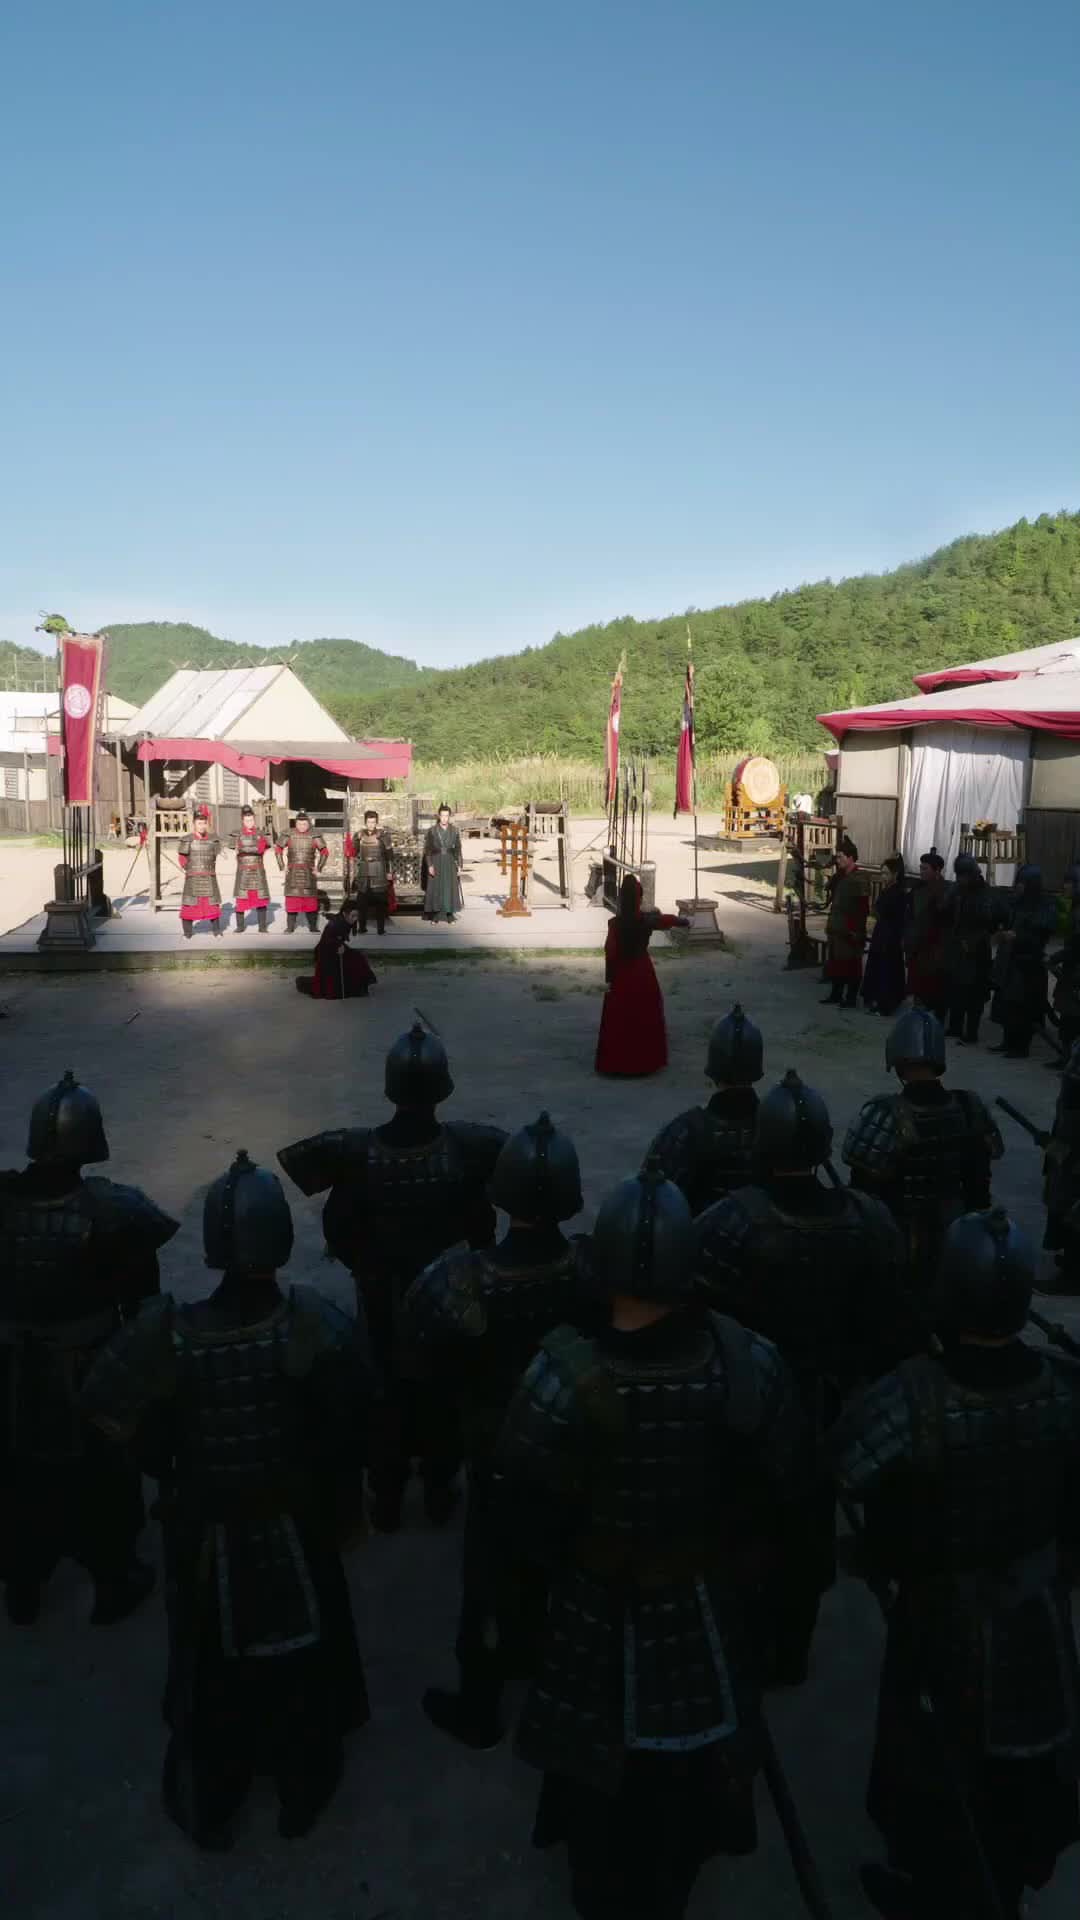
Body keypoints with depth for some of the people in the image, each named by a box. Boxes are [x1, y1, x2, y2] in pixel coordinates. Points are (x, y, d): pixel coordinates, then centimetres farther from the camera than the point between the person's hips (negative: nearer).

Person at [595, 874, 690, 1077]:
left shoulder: (615, 923, -17)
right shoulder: (647, 920, -8)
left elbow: (610, 953, -15)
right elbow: (668, 919, 13)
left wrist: (608, 979, -4)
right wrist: (684, 921, 33)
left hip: (622, 976, -2)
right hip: (643, 973, 2)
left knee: (619, 1021, 7)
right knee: (646, 1018, 15)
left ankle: (616, 1062, 13)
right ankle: (646, 1061, 24)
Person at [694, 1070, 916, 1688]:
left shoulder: (729, 1223, -28)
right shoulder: (868, 1221, -17)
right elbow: (896, 1330, -7)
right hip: (829, 1410, 3)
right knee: (809, 1532, 24)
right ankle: (791, 1655, 44)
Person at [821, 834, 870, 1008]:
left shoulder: (860, 879, -14)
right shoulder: (840, 876, 12)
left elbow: (863, 908, -18)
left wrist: (856, 930, -20)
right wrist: (830, 925, 13)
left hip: (850, 931, -8)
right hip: (837, 928, 8)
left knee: (850, 964, 0)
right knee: (835, 962, 13)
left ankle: (851, 998, 7)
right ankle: (835, 995, 23)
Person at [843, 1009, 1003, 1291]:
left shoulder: (886, 1116, -26)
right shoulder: (968, 1109, -10)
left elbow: (865, 1190, -19)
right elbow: (978, 1182, 1)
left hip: (894, 1240, -4)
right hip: (951, 1240, 4)